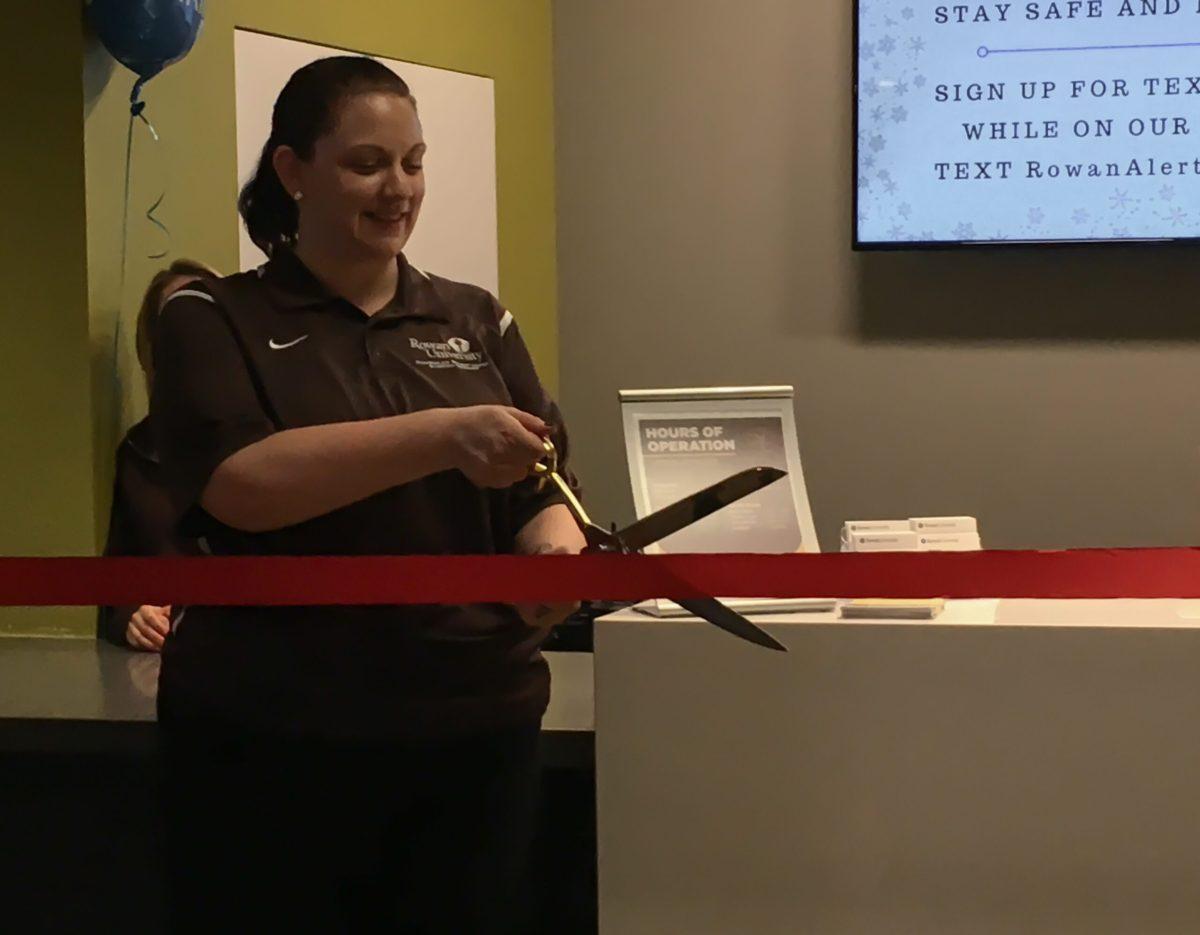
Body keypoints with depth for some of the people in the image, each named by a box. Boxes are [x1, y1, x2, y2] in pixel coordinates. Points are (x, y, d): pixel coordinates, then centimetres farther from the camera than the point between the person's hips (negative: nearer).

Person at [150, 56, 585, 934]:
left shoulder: (477, 320, 9)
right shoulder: (216, 323, 0)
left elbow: (540, 494, 7)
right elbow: (239, 483, -17)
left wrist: (558, 554, -17)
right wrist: (445, 435, -26)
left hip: (475, 728, 3)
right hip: (275, 739, -3)